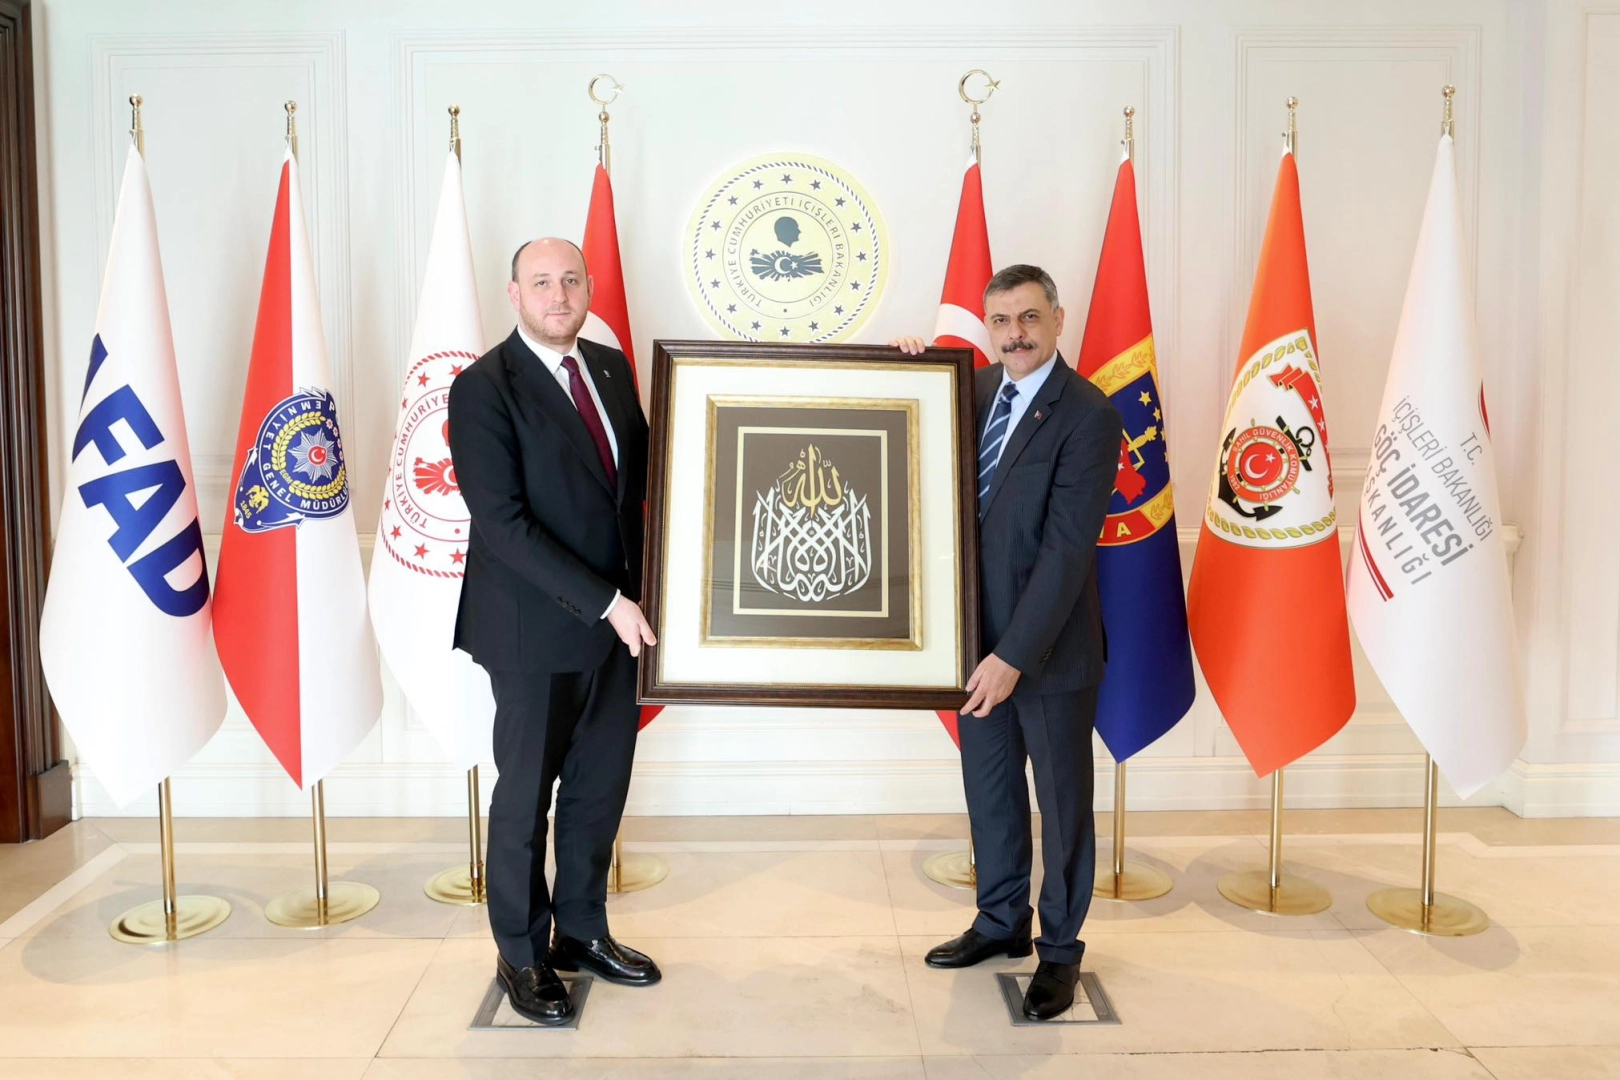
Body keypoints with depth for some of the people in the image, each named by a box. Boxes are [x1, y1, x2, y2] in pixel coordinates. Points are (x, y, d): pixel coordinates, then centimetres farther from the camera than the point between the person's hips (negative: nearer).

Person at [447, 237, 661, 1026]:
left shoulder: (612, 369, 7)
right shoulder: (484, 387, -13)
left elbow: (639, 476, 14)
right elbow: (502, 522, -19)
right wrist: (604, 601, -20)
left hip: (615, 619, 6)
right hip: (536, 628, -6)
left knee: (602, 784, 14)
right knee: (527, 794, 9)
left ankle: (581, 931, 33)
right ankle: (522, 954, 26)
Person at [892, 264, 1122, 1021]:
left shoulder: (1088, 415, -17)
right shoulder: (975, 390, 4)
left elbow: (1068, 546, -21)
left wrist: (1016, 654, -24)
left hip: (1051, 646, -6)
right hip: (980, 634, 6)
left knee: (1062, 800, 10)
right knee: (988, 785, 18)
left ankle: (1060, 951, 27)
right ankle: (1002, 922, 37)